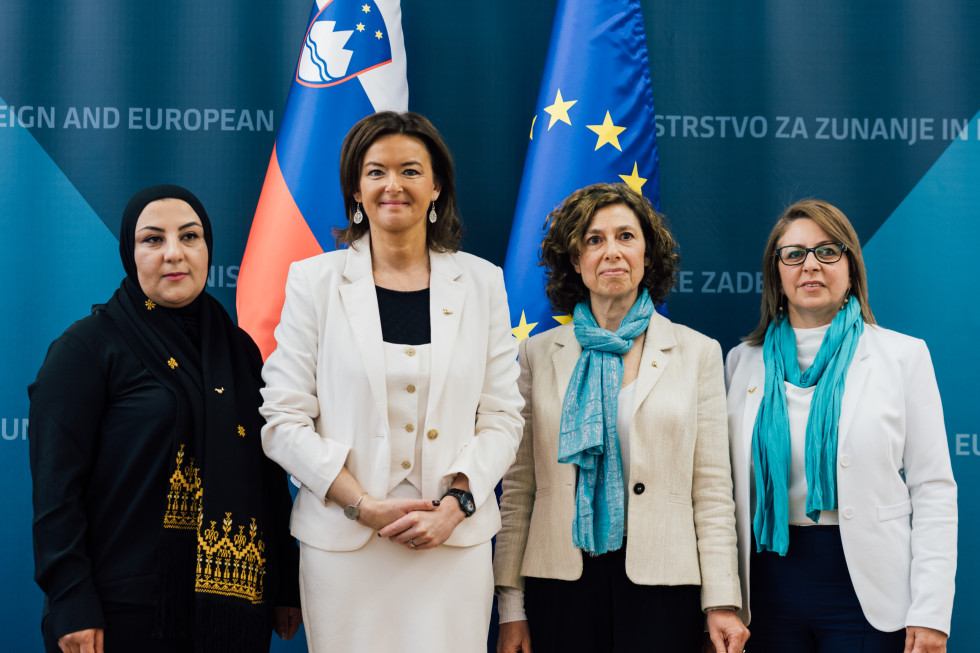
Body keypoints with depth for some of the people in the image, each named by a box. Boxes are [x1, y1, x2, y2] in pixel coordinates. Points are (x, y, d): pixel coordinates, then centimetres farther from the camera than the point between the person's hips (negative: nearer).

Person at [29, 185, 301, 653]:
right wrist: (72, 606, -17)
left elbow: (270, 475, 13)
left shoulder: (239, 350, 12)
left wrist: (287, 588, 10)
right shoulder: (87, 346, -4)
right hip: (127, 609, -5)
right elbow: (56, 485, -11)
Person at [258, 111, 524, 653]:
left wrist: (455, 505, -9)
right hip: (344, 544, -1)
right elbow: (283, 421, -1)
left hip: (454, 542, 1)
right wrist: (364, 506, -11)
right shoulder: (314, 282, 3)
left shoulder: (481, 283, 7)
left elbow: (501, 417, 6)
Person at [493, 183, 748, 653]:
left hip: (660, 580, -1)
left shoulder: (697, 353, 5)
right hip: (562, 580, 1)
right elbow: (518, 488, 5)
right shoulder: (538, 354, 7)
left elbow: (712, 488, 3)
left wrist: (722, 602, -3)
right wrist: (510, 606, 1)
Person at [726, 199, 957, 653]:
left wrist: (932, 613, -8)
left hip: (866, 588, -2)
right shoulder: (743, 361, 8)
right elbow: (727, 488, 9)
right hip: (771, 581, 2)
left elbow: (933, 492, -2)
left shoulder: (903, 356, 2)